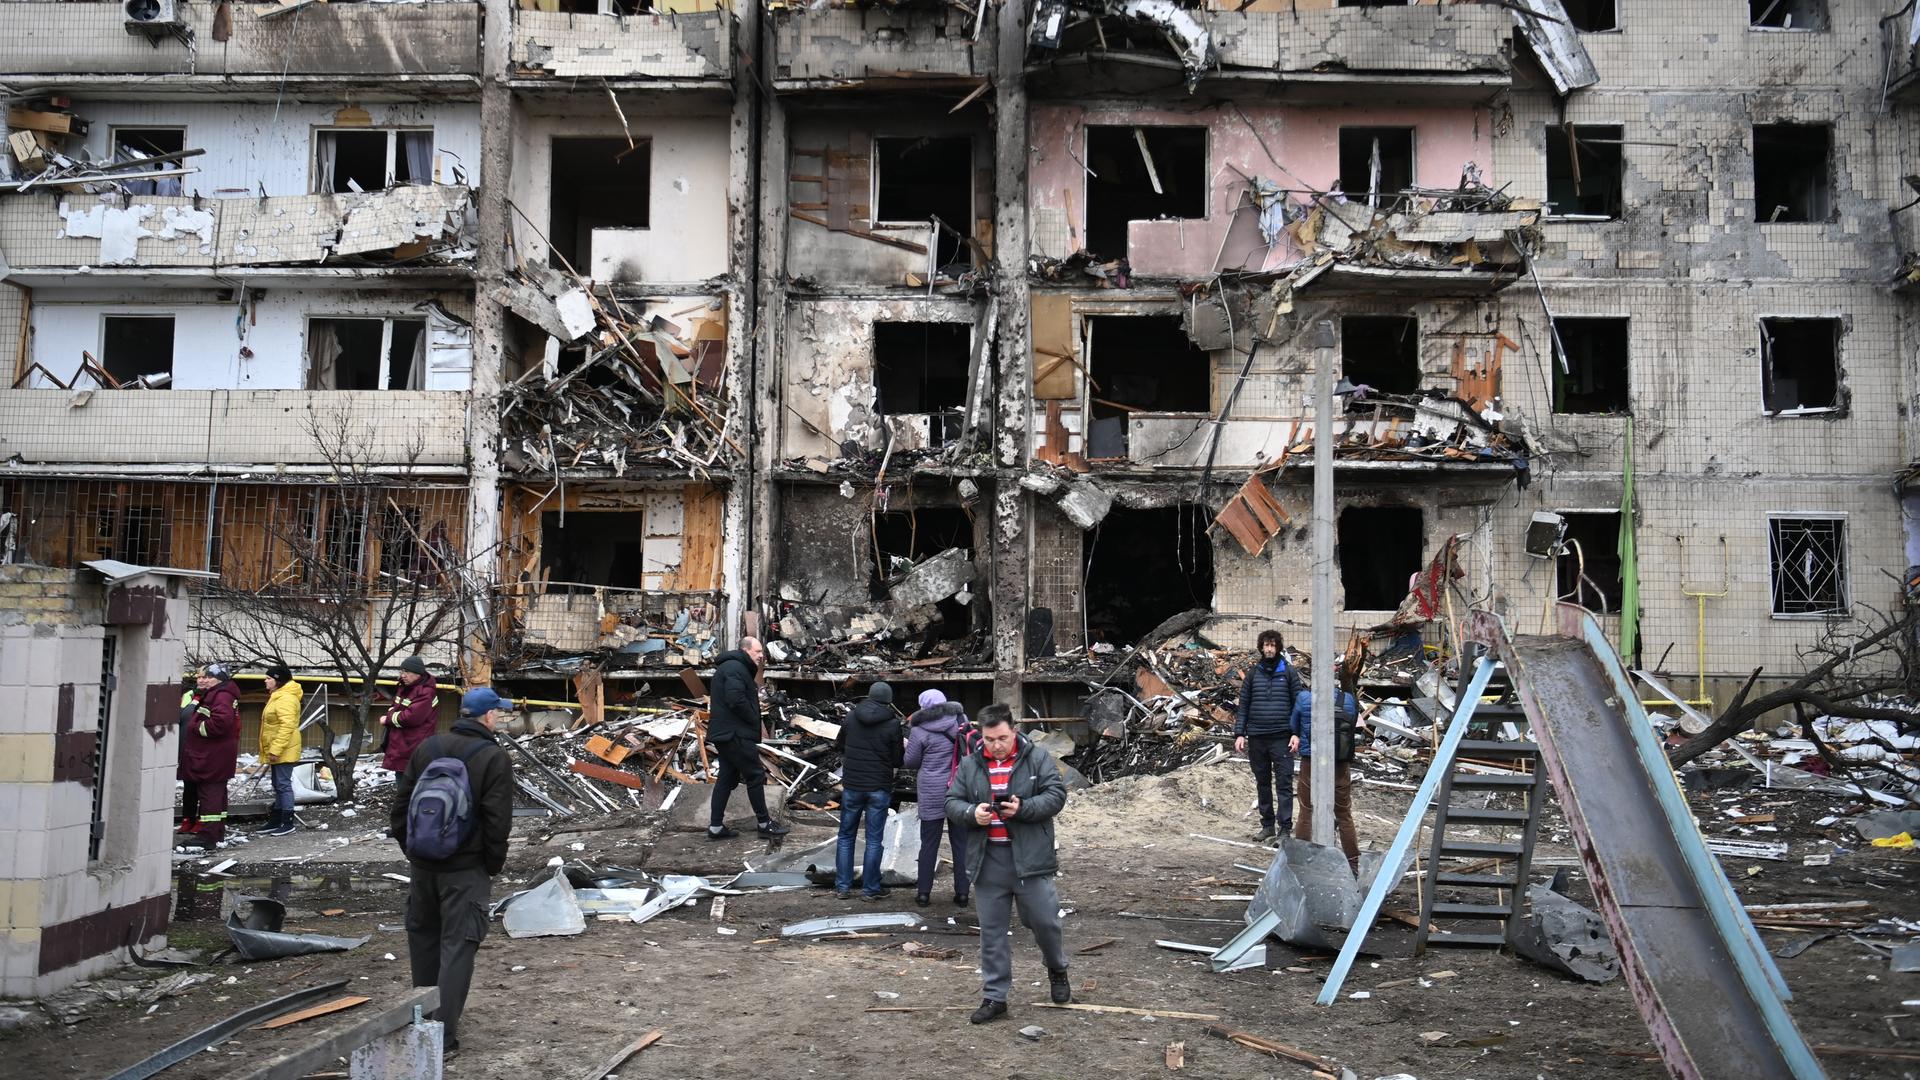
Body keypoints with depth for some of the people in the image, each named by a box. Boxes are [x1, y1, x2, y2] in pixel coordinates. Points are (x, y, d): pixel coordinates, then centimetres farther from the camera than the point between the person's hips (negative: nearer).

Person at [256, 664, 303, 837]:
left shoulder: (286, 698, -18)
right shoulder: (277, 697, 18)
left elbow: (287, 726, -26)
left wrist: (275, 749, -27)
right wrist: (272, 750, 22)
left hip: (283, 751, -11)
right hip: (277, 751, 11)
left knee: (283, 784, -7)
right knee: (278, 786, 14)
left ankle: (287, 823, -3)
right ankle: (276, 821, 20)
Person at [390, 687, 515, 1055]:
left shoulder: (427, 748, 7)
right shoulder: (495, 757, -10)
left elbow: (401, 803, 11)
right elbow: (497, 821, -11)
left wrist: (409, 847, 18)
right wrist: (493, 866, 0)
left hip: (422, 862, 6)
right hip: (466, 867, -6)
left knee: (423, 935, 19)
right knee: (458, 944, -2)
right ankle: (444, 1030, -6)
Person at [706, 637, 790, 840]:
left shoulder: (730, 667, 20)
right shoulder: (735, 668, -14)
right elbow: (736, 700, -25)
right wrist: (755, 722, -12)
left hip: (724, 733, 11)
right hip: (735, 734, -11)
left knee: (727, 778, 12)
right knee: (755, 776, -3)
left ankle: (715, 827, 13)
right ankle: (765, 824, 5)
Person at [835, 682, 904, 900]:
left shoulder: (852, 717, -1)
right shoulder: (893, 724, -10)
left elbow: (839, 745, 14)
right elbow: (897, 761, -5)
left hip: (851, 786, 2)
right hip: (879, 789, -2)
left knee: (846, 836, 13)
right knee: (874, 839, 6)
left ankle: (842, 886, 14)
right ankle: (870, 888, 9)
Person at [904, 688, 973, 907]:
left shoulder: (920, 730, -9)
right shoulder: (961, 721, 1)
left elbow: (910, 762, -2)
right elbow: (972, 751, 15)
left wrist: (910, 732, 10)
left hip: (932, 794, -2)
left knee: (929, 843, 7)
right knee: (961, 842, 9)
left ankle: (923, 892, 12)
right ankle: (962, 892, 13)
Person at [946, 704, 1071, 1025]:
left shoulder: (1038, 758, -2)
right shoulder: (970, 765, 6)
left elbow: (1056, 795, -7)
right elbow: (952, 802, 6)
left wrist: (1023, 808, -23)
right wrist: (972, 812, -16)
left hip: (1030, 857, -2)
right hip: (987, 860, 2)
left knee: (1044, 921, 7)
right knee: (992, 931, 8)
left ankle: (1057, 969, 37)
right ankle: (994, 997, 17)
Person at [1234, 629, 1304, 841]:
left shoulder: (1288, 672, 2)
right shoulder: (1253, 672, 8)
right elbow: (1243, 705, 9)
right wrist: (1239, 734, 2)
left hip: (1281, 736, -3)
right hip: (1256, 737, 3)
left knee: (1284, 784, -5)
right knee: (1262, 783, 11)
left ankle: (1285, 828, -4)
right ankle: (1267, 825, 20)